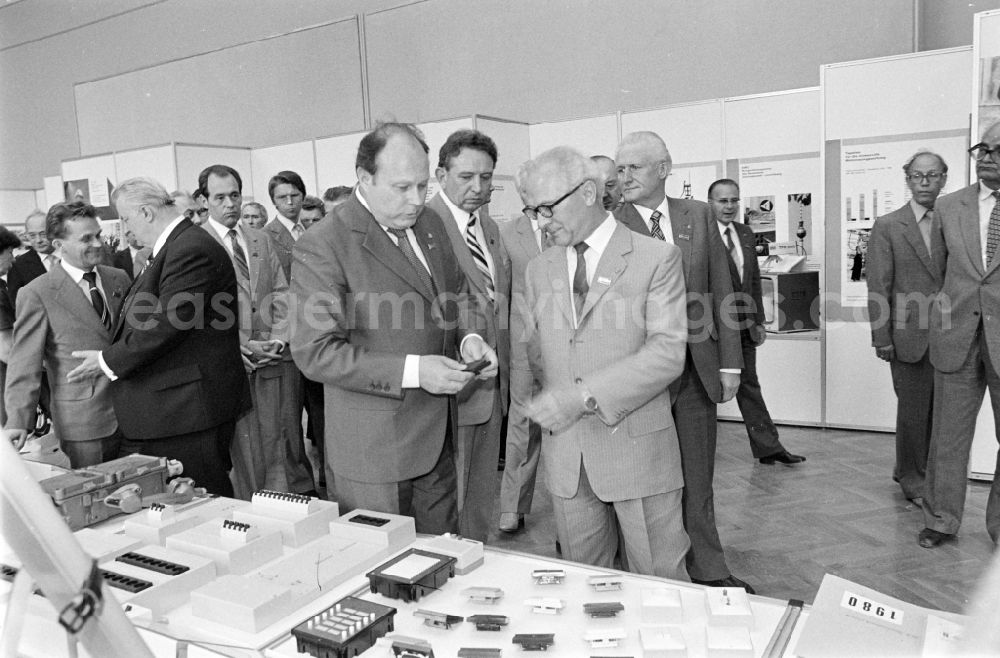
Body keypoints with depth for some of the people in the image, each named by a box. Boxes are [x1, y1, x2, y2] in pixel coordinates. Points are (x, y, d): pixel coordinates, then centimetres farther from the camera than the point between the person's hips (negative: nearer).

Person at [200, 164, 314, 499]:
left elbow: (281, 292, 12)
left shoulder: (261, 239, 14)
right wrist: (240, 346, -12)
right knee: (246, 446, 1)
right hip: (232, 360, -4)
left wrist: (278, 339, -3)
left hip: (277, 356, 4)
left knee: (288, 440, 9)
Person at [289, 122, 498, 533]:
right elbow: (315, 353, -18)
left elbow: (458, 293, 19)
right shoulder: (321, 247, -15)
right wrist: (411, 371, -25)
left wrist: (470, 338, -3)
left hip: (438, 437, 6)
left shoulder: (430, 225, 7)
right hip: (373, 450, -6)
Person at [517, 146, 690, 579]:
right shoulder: (538, 271, 11)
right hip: (565, 454, 4)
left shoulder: (657, 259, -5)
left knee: (659, 581, 8)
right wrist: (551, 404, -1)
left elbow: (668, 352, -14)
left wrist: (586, 395, -21)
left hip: (636, 445, -4)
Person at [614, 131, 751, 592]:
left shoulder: (698, 216, 6)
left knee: (697, 479, 15)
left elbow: (720, 290, 7)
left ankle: (709, 571, 29)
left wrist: (729, 363, 4)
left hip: (698, 368, 4)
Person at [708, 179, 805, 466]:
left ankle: (767, 447, 21)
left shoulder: (746, 234, 11)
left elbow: (754, 279, 15)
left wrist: (758, 320, 12)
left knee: (749, 386, 14)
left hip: (744, 325, 7)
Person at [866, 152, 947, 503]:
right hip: (910, 335, -3)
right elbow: (878, 286, -4)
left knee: (938, 409, 8)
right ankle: (912, 477, 21)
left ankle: (918, 470, 27)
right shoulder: (888, 226, -1)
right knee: (913, 409, 4)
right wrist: (882, 338, -8)